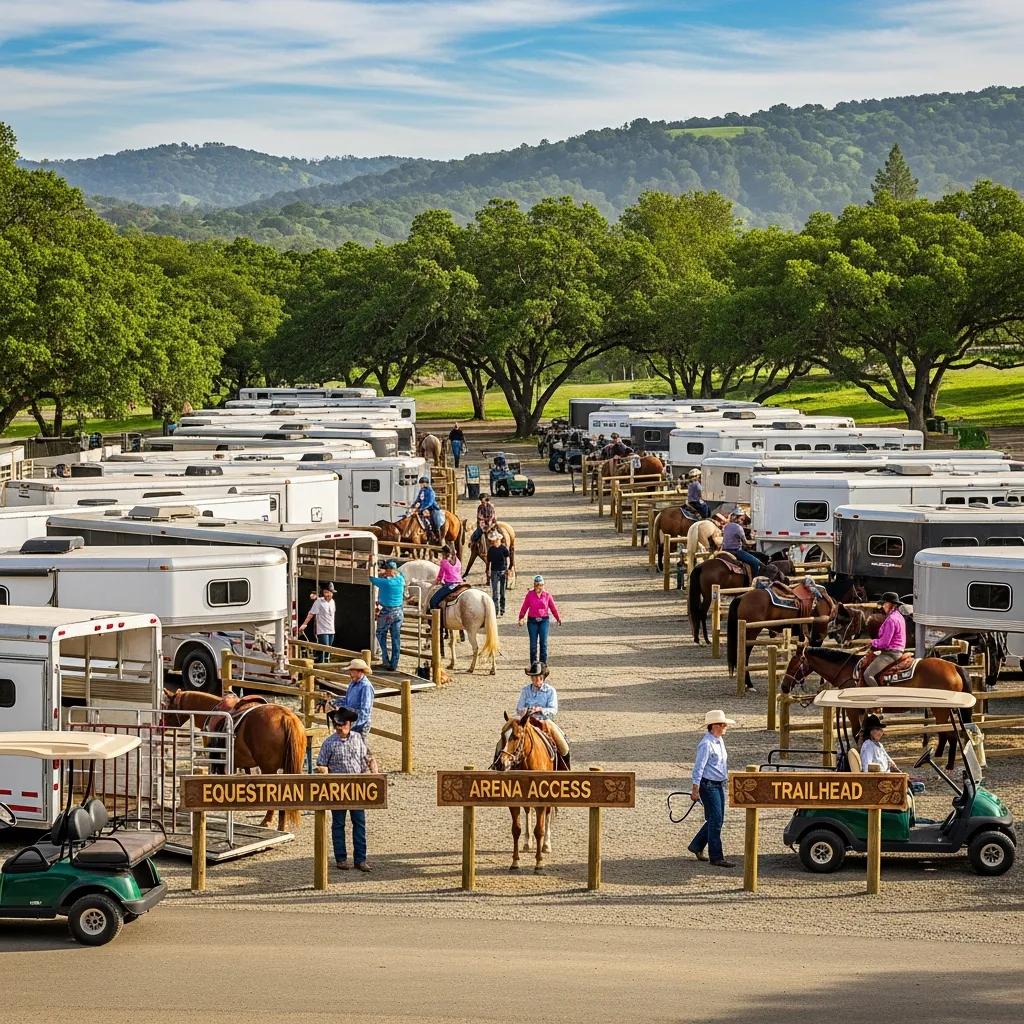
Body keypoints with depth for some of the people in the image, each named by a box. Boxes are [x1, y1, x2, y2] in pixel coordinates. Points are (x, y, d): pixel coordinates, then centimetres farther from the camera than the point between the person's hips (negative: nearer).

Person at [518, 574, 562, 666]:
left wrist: (558, 618, 14)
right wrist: (521, 618, -10)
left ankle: (543, 663, 1)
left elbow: (553, 607, 9)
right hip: (532, 621, 0)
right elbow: (524, 607, -1)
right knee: (533, 643, 3)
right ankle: (533, 663, 11)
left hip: (544, 620, 0)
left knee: (543, 642, -4)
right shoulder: (529, 595, 1)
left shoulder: (547, 595, 3)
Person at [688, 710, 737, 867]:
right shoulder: (706, 744, -18)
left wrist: (726, 778, 25)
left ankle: (696, 846, 29)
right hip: (708, 785, -9)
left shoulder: (719, 740, 11)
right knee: (715, 821, -8)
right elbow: (699, 767, -20)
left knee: (717, 820, 14)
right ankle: (716, 856, -3)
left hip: (719, 785, 9)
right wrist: (695, 789, -21)